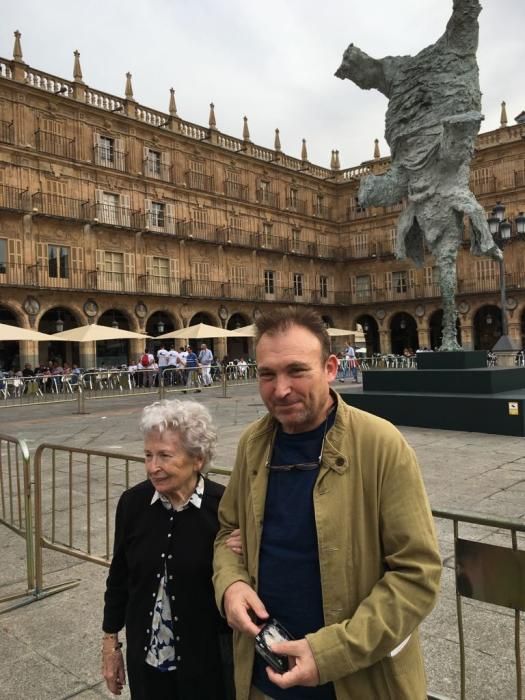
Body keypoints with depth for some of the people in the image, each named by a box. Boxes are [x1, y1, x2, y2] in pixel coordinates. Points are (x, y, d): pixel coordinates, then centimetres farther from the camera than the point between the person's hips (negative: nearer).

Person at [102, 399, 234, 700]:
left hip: (207, 659, -3)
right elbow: (119, 576, 4)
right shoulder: (132, 503, -9)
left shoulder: (224, 506, -20)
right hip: (145, 656, 3)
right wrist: (111, 641, 10)